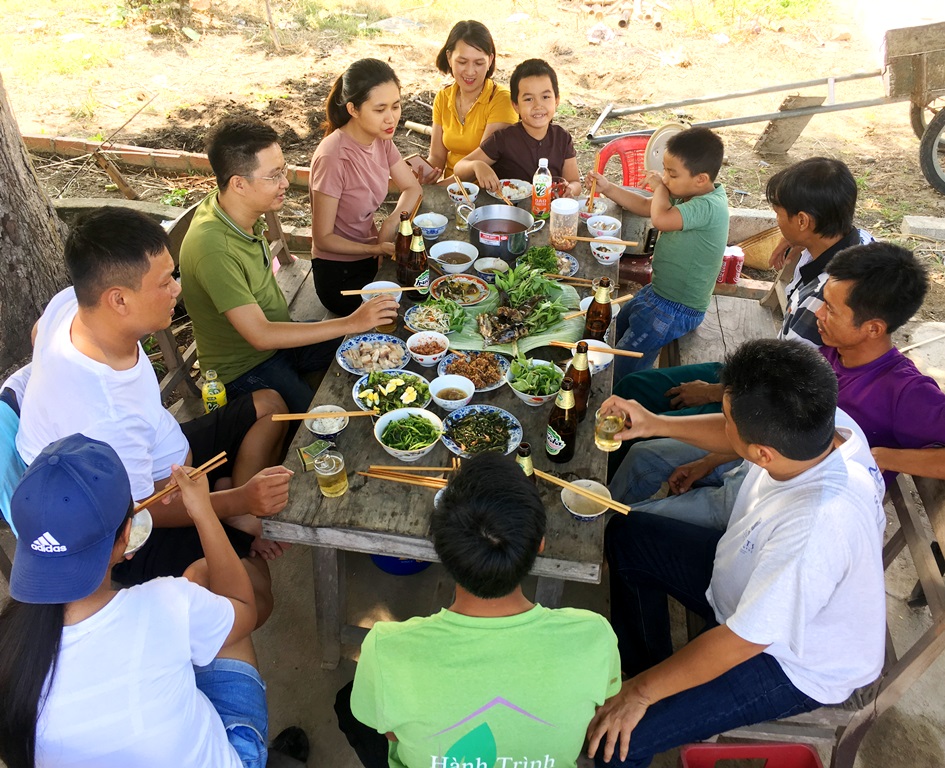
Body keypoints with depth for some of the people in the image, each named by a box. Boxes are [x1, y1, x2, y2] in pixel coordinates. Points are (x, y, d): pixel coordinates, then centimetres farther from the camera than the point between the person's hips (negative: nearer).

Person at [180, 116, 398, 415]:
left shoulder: (234, 206, -6)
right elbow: (260, 336, -32)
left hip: (278, 336, 8)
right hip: (243, 369, -8)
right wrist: (351, 323, -31)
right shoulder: (212, 249, -33)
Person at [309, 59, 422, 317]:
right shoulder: (333, 158, -26)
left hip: (371, 257, 7)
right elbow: (323, 238, -18)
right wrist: (376, 249, -30)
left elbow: (412, 188, 7)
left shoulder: (380, 139, -4)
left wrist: (391, 223, -12)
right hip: (340, 274, -7)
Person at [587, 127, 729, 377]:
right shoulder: (688, 194, -1)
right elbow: (646, 207, 12)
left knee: (623, 370, -9)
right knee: (614, 332, 24)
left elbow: (661, 219, -45)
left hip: (677, 309, -10)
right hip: (659, 291, 10)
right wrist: (607, 188, 1)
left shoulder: (709, 206, -30)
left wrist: (660, 188, -24)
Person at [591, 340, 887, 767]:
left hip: (795, 663, -8)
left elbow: (741, 641, -31)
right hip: (758, 577, 8)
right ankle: (648, 668, 27)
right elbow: (735, 435, 4)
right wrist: (657, 424, -4)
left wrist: (642, 693, -19)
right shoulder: (824, 423, -21)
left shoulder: (818, 526, -43)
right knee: (626, 537, 12)